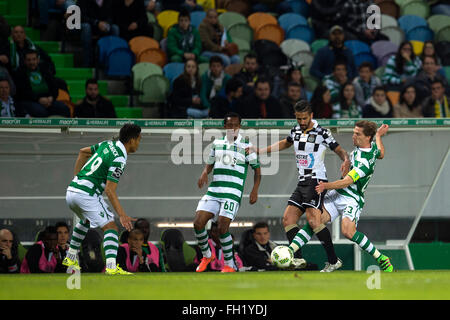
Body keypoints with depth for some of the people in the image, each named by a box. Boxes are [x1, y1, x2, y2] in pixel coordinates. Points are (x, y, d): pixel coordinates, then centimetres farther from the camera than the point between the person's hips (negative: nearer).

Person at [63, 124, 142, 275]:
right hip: (86, 194, -9)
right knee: (110, 227, -11)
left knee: (86, 220, 35)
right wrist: (122, 215, -23)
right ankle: (111, 267, -28)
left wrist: (76, 177, 29)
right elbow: (109, 190, -19)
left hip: (71, 191, 9)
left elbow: (83, 152, 26)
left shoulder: (108, 144, 12)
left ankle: (71, 259, 39)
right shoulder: (119, 159, -14)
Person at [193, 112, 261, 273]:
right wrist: (204, 173, 1)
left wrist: (255, 190, -8)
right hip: (213, 191, 5)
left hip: (233, 193, -5)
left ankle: (230, 265, 0)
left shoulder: (246, 145, 0)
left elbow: (257, 169, 3)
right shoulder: (217, 143, 12)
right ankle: (207, 255, 17)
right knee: (198, 223, -8)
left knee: (222, 227, -17)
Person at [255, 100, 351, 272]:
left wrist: (346, 160, -24)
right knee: (288, 219, -3)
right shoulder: (296, 130, 13)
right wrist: (259, 151, 31)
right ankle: (297, 258, -8)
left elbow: (340, 150, -1)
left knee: (313, 220, -22)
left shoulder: (322, 133, -6)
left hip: (316, 181, -8)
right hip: (302, 182, 8)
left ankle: (333, 260, -19)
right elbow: (285, 143, 32)